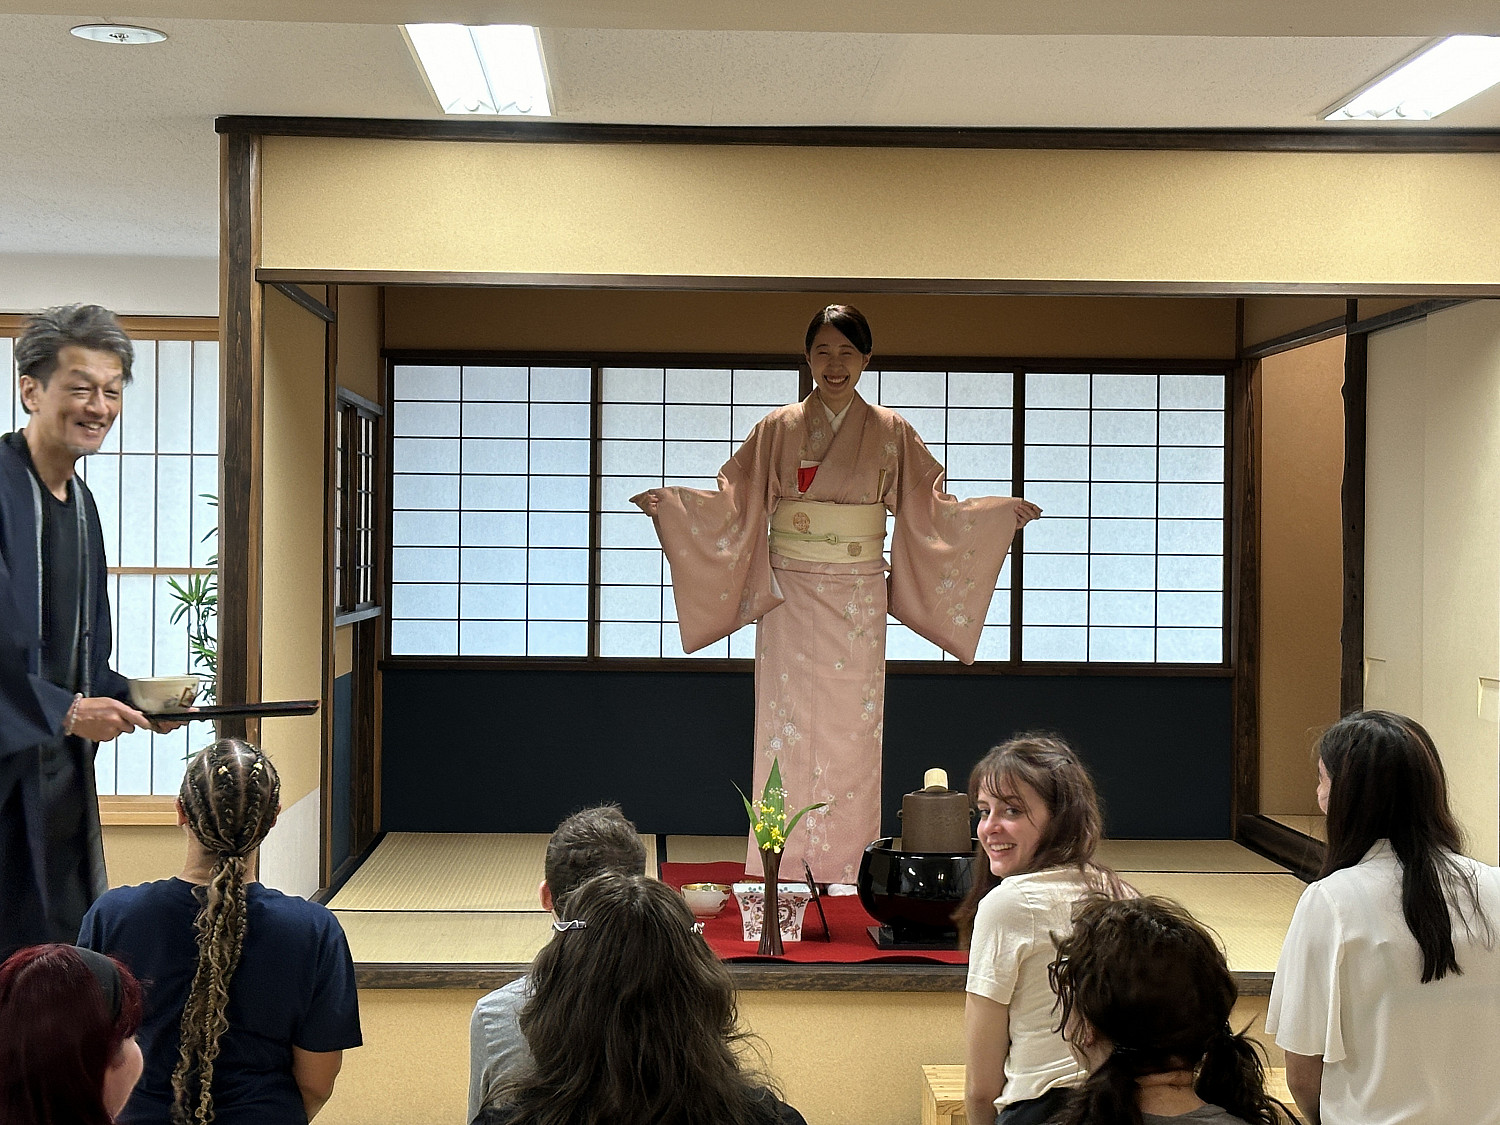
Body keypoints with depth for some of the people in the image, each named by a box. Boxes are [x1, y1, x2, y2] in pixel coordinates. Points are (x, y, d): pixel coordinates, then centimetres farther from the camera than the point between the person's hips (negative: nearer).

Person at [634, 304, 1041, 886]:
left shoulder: (890, 433, 6)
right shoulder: (777, 428, 5)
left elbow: (929, 510, 7)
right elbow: (734, 505, 6)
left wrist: (1003, 513, -3)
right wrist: (669, 503, -7)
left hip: (858, 604, 0)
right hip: (790, 598, 0)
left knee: (851, 735, 1)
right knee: (788, 733, -1)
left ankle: (847, 876, 9)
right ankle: (782, 875, 6)